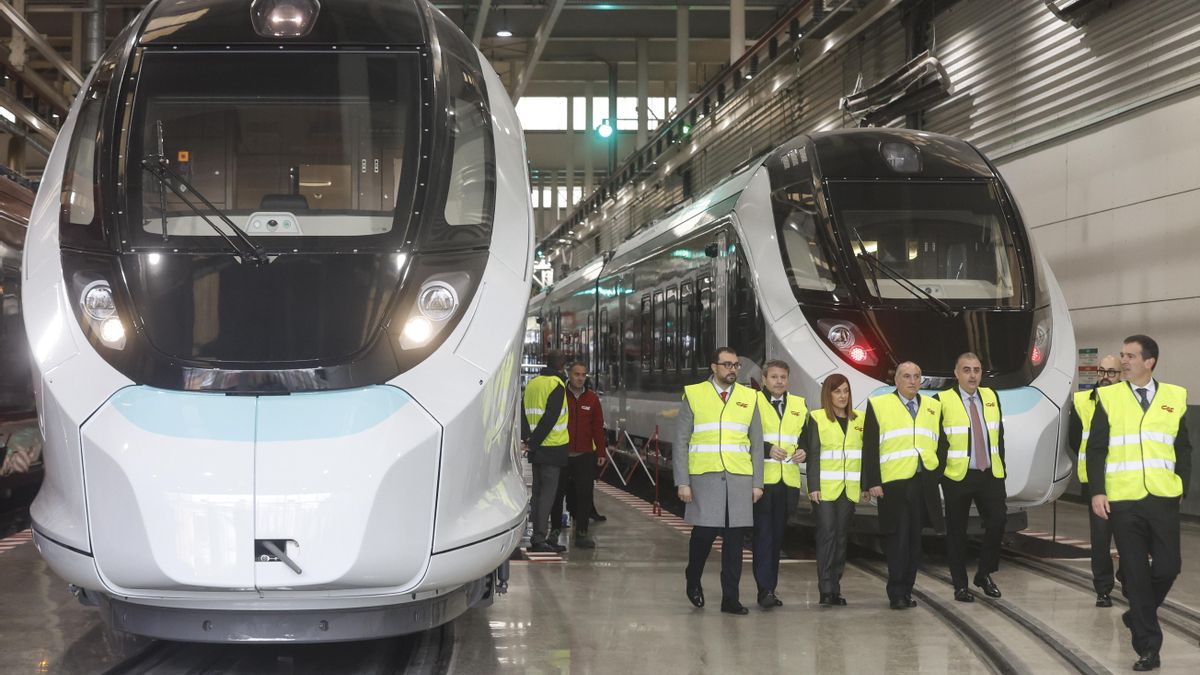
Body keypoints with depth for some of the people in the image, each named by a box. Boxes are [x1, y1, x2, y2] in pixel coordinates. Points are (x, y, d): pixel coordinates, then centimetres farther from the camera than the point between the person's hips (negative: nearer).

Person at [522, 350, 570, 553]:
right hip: (552, 446, -8)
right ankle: (540, 539, -10)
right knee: (548, 492, -6)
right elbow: (550, 418, -17)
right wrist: (534, 441, -13)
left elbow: (523, 413, 8)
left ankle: (536, 536, 15)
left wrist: (527, 437, 0)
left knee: (538, 491, 13)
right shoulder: (556, 385, -11)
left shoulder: (532, 384, 13)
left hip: (536, 448, 8)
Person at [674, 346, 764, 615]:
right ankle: (693, 582, 21)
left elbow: (756, 444, 14)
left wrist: (757, 483, 7)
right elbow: (681, 442, 3)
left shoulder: (749, 398, 12)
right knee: (704, 532, -6)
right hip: (704, 478, -2)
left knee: (734, 538, 1)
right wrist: (682, 482, -4)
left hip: (740, 479, 2)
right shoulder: (693, 395, 5)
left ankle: (730, 598, 8)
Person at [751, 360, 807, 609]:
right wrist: (767, 449, -17)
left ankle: (770, 588, 14)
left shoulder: (799, 405, 17)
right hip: (761, 478, -5)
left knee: (778, 535, 8)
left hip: (788, 481, 5)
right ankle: (765, 589, -12)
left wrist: (803, 452, -2)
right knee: (763, 533, -10)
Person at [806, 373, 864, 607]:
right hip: (825, 488, -4)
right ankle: (826, 590, -9)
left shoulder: (858, 419, 12)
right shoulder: (817, 418, 1)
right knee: (826, 535, -8)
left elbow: (863, 454, 12)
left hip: (849, 489, 4)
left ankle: (835, 589, 10)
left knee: (841, 536, 6)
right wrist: (813, 486, -11)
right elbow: (813, 454, -4)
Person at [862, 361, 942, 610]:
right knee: (898, 538, -5)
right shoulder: (878, 405, 4)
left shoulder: (933, 407, 16)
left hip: (924, 483, 4)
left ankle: (907, 590, 13)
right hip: (893, 482, -4)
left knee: (915, 540, 6)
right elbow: (870, 447, -1)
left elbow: (940, 444, 17)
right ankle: (896, 594, -1)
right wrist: (873, 482, -8)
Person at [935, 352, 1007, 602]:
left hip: (990, 474, 4)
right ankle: (960, 586, 12)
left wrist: (1000, 467, 9)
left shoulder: (991, 397, 10)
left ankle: (984, 574, 13)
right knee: (957, 532, 2)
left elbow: (999, 436, 13)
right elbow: (937, 442, -7)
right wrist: (940, 472, -12)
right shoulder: (943, 401, -6)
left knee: (998, 521, -7)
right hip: (958, 477, -4)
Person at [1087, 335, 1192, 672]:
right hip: (1123, 500, -1)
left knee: (1167, 566, 0)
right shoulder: (1109, 397, 2)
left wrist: (1183, 487, 1)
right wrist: (1097, 492, -6)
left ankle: (1139, 615, 30)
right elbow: (1096, 448, 2)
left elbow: (1183, 449, 11)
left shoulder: (1174, 397, 6)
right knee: (1135, 571, 1)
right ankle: (1148, 646, 8)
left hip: (1163, 499, 1)